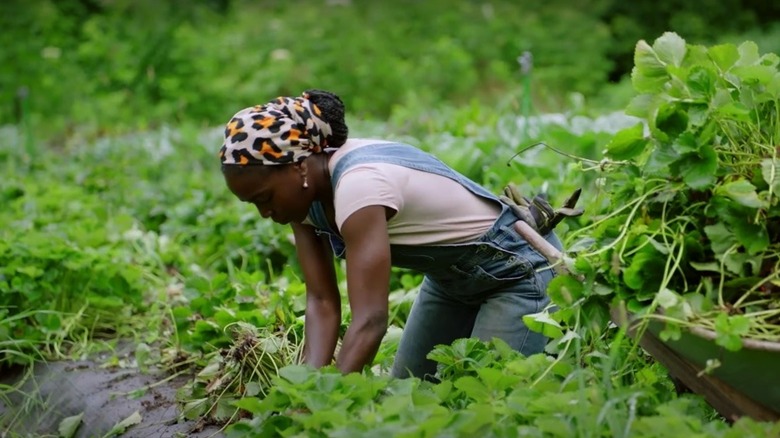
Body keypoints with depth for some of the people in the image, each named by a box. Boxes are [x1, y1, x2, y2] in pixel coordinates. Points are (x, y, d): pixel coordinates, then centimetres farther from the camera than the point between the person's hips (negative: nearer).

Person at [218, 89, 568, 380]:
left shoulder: (357, 185, -35)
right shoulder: (303, 188, -10)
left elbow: (370, 319, -42)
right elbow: (322, 300, -13)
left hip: (520, 269, -8)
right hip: (453, 276, 9)